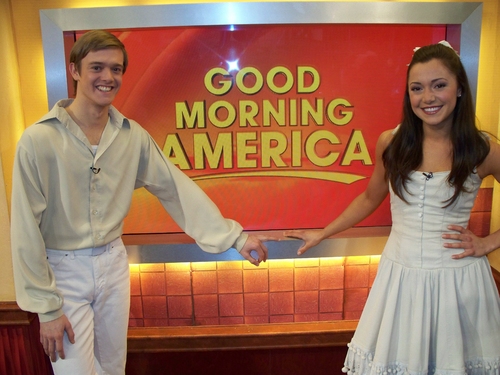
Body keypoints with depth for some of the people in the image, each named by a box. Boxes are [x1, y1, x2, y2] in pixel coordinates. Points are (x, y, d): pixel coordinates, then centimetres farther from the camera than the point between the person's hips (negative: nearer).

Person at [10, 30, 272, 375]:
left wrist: (234, 236, -10)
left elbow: (178, 188, -4)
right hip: (62, 272, -4)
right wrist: (47, 307, -11)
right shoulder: (38, 139, -17)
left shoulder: (133, 136, -4)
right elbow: (27, 230, -13)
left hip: (114, 264, 4)